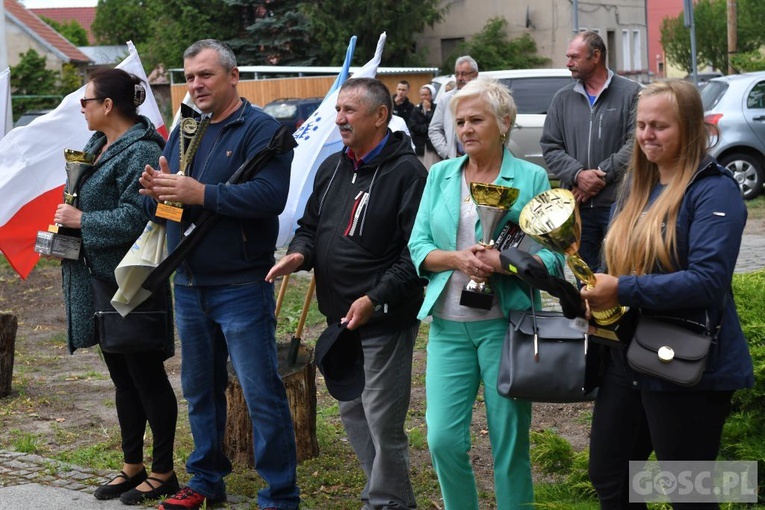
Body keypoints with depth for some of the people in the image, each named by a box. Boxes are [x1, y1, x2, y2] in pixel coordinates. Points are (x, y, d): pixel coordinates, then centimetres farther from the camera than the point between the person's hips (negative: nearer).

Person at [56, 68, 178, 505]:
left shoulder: (141, 152, -17)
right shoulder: (98, 145, 12)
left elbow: (134, 218, -24)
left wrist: (82, 220, -16)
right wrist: (68, 218, 8)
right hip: (99, 277, 10)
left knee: (146, 375, 1)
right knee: (122, 374, 16)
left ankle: (163, 472, 12)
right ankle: (132, 466, 26)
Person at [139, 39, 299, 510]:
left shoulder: (260, 130, -8)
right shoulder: (185, 131, 13)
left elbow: (270, 196, -23)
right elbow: (159, 206, 13)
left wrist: (200, 194, -23)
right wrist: (156, 192, -11)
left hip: (241, 288, -7)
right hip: (190, 285, 7)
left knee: (262, 394, -4)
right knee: (200, 390, 17)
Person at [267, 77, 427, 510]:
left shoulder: (406, 172, -13)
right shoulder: (332, 168, 12)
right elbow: (311, 224, 21)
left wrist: (375, 299, -24)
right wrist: (299, 253, -2)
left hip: (385, 321, -8)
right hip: (339, 317, 9)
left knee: (383, 420, -4)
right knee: (352, 412, 17)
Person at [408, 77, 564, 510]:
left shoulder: (531, 179, 0)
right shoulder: (441, 175, 11)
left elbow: (552, 257, -5)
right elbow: (418, 246, 5)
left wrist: (501, 262, -22)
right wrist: (455, 258, -14)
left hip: (505, 324, -3)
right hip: (449, 324, 3)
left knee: (510, 442, 2)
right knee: (444, 439, -1)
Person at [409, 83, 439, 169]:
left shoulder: (436, 108, 0)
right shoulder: (416, 109, 10)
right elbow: (412, 127, 0)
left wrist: (428, 110, -6)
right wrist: (428, 127, -7)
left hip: (433, 145, -3)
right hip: (420, 145, 3)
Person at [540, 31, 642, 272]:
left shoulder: (631, 93, 0)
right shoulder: (563, 98, 14)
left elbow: (635, 144, -9)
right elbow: (550, 147, 8)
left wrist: (601, 175, -13)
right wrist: (578, 175, -8)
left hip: (619, 203, -4)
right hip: (577, 205, 4)